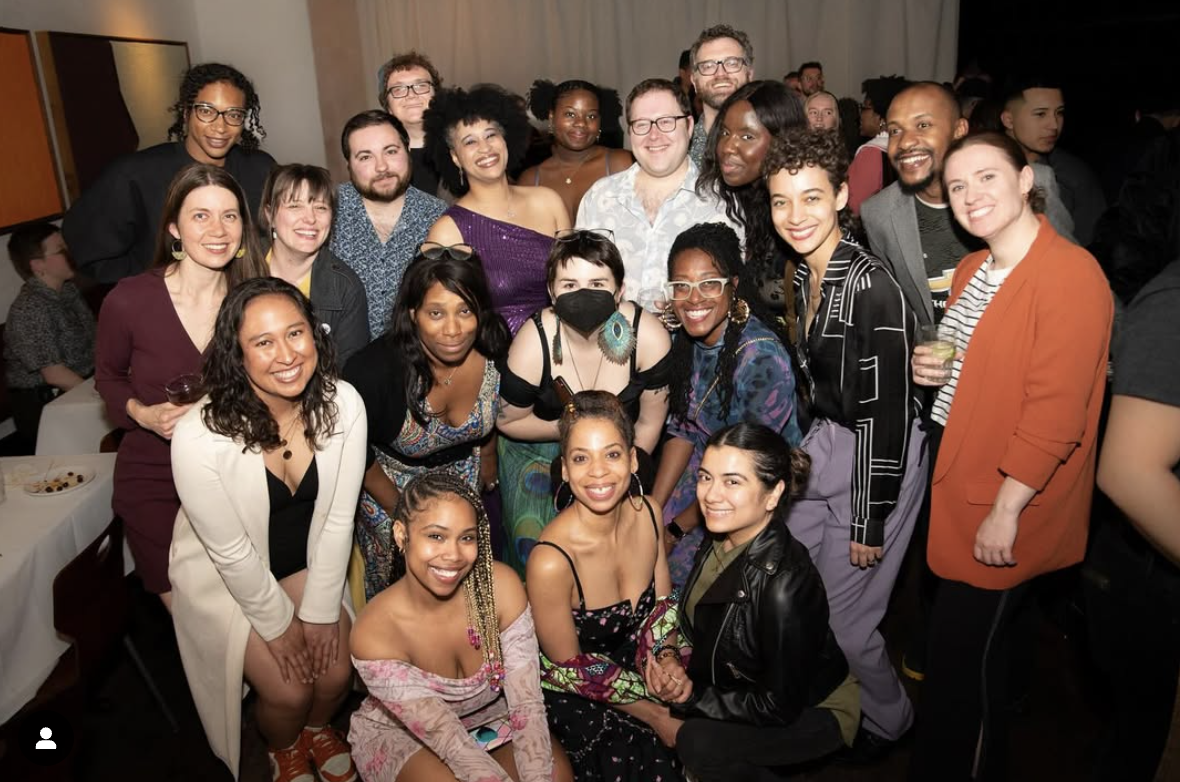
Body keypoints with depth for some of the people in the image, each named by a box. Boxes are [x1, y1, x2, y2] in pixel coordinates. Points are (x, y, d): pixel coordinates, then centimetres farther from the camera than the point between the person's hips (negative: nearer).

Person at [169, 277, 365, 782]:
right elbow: (231, 552, -20)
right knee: (288, 691, -7)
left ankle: (317, 726, 34)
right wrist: (279, 625, -9)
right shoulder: (200, 436, -33)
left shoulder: (342, 404, -23)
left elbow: (338, 519, -12)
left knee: (337, 672, -4)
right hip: (224, 576, -3)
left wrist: (320, 610, -7)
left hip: (308, 564, 3)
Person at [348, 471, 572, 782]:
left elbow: (527, 703, -21)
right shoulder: (373, 633, -29)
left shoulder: (501, 586, -23)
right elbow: (448, 739, -28)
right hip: (398, 731, -2)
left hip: (490, 712, 3)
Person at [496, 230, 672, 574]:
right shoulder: (534, 343, -24)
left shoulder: (649, 336, -22)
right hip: (540, 447, -1)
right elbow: (508, 421, -8)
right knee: (535, 539, -16)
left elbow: (649, 423, -7)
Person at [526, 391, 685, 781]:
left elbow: (663, 602, 3)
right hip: (575, 694, -5)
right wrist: (655, 716, -12)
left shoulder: (647, 512, -12)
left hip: (637, 665, 5)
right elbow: (571, 668, -16)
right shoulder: (551, 561, -30)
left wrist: (666, 656, -17)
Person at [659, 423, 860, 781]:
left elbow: (779, 709, -24)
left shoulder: (785, 586, -36)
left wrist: (689, 697, -19)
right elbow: (696, 623, 4)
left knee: (700, 743, -26)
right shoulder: (720, 538, -14)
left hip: (811, 709, -6)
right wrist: (670, 657, -15)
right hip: (748, 687, 7)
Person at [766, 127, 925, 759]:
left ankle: (889, 720, 36)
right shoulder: (803, 275, 2)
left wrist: (870, 522, -17)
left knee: (844, 618, 5)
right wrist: (801, 453, 15)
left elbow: (887, 411, -21)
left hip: (878, 460, -7)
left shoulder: (872, 287, -23)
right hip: (823, 446, 8)